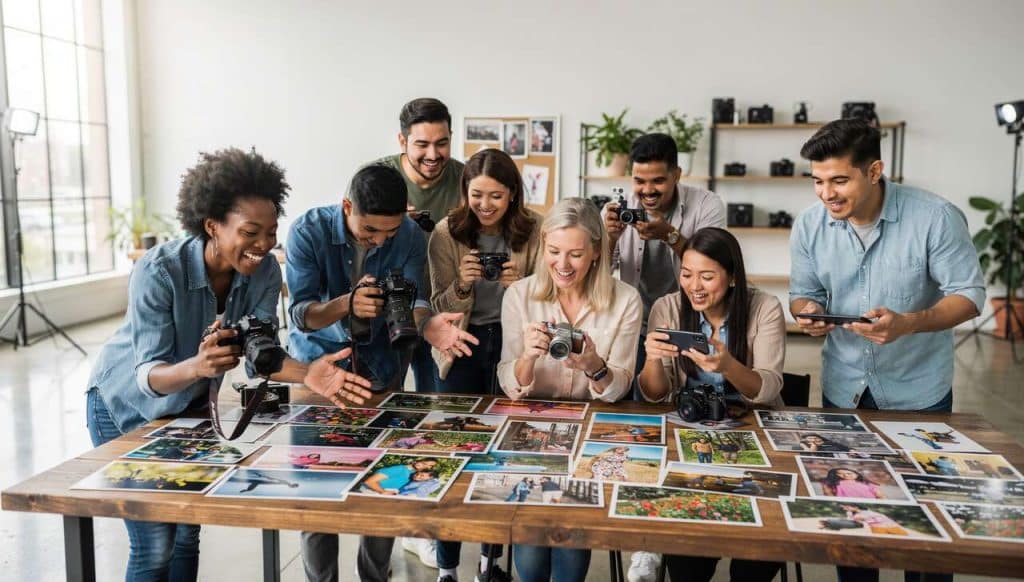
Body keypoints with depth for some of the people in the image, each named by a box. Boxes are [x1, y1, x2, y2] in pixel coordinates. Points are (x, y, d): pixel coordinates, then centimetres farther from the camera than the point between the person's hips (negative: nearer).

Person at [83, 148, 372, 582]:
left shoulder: (264, 271, -17)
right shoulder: (158, 272, -31)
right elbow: (149, 375, -32)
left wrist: (306, 374, -40)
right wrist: (196, 367, -54)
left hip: (190, 406, 5)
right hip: (127, 407, -4)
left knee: (187, 537, 9)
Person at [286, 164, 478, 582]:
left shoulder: (411, 236, -14)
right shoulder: (309, 231, -20)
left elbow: (411, 299, -20)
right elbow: (299, 314, -24)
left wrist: (427, 325, -43)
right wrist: (347, 304, -44)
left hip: (381, 359, 2)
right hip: (317, 357, -1)